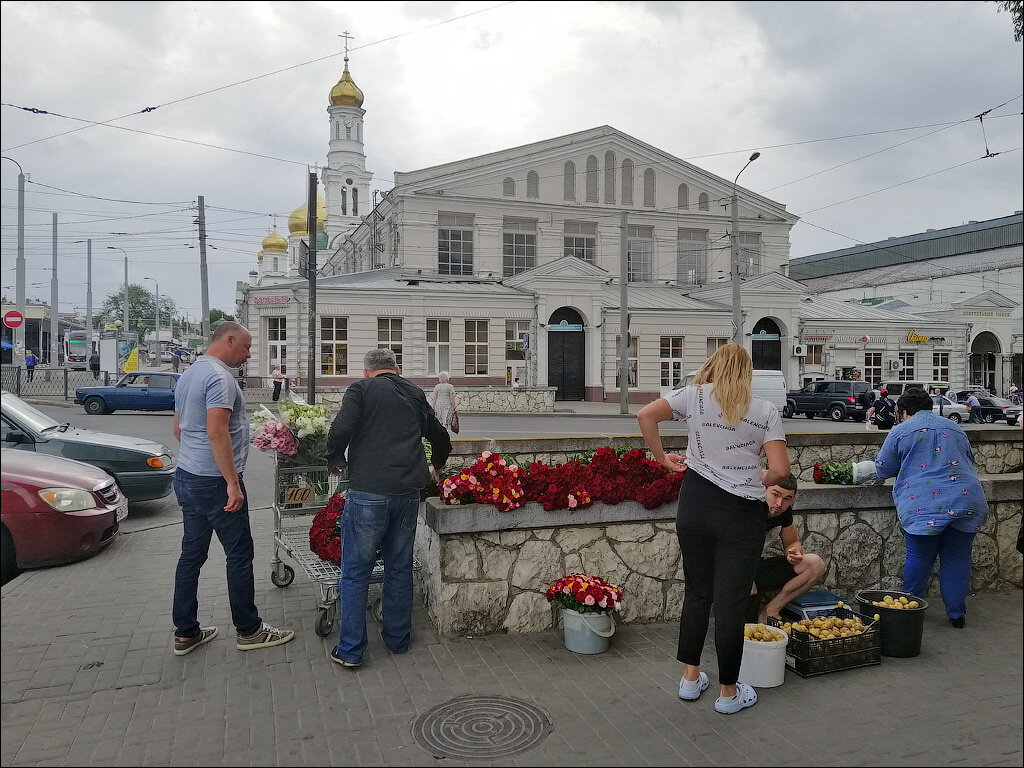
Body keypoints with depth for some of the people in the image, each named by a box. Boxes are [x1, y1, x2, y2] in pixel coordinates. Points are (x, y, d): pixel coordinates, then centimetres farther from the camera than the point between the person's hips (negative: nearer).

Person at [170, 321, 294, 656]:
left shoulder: (188, 375, 15)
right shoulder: (220, 376, -17)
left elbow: (178, 429, 22)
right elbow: (217, 432, -25)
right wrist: (233, 484, -24)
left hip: (187, 477, 10)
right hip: (215, 482, -10)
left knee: (191, 554, 13)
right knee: (239, 555, 1)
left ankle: (185, 633, 21)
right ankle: (249, 630, 12)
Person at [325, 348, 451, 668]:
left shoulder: (361, 389, 2)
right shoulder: (415, 393, 16)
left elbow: (340, 431, -13)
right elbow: (441, 439, 24)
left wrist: (336, 460, 7)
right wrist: (435, 468, 43)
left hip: (368, 493, -4)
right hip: (409, 493, 4)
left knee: (355, 572, 6)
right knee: (399, 568, 17)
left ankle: (350, 650, 10)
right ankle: (398, 639, 27)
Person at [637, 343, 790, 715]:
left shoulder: (694, 396, -1)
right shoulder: (765, 410, -3)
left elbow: (645, 415, -10)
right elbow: (780, 469, -9)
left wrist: (662, 457, 2)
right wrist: (757, 482, 11)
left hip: (695, 505, 2)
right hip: (742, 514, -2)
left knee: (697, 592, 18)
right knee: (731, 601, 7)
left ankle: (690, 678, 29)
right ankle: (729, 692, 21)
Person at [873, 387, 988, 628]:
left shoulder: (900, 431, 4)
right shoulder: (955, 428, 19)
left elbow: (883, 470, 9)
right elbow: (970, 462, 31)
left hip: (923, 506, -4)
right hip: (966, 502, 4)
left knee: (919, 558, 5)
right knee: (958, 559, 10)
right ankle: (957, 614, 16)